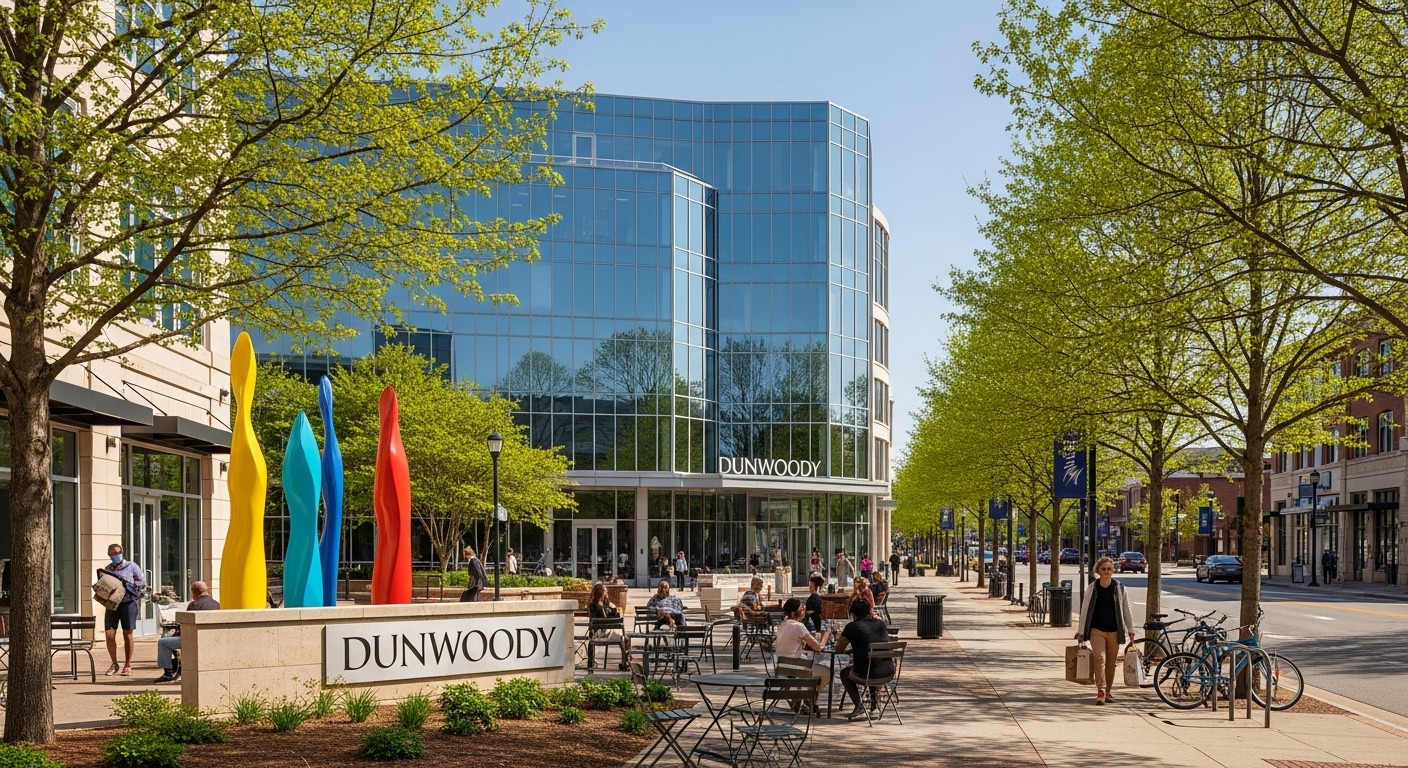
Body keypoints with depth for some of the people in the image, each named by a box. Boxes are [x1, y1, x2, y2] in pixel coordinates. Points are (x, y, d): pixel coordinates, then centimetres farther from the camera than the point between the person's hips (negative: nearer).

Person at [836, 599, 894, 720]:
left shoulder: (852, 627, 0)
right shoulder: (880, 623, 13)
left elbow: (838, 649, 5)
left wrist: (844, 638, 26)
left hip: (867, 673, -5)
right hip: (888, 671, 5)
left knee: (845, 673, 26)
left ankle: (859, 707, 9)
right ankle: (873, 699, 32)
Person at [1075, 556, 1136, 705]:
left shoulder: (1119, 588, 1)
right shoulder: (1092, 589, -1)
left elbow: (1126, 610, 7)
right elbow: (1085, 610, 3)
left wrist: (1130, 630, 4)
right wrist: (1081, 632, 1)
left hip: (1114, 631, 2)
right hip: (1097, 630, -2)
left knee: (1111, 663, 8)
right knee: (1099, 658, -18)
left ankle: (1107, 691, 22)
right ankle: (1100, 691, -20)